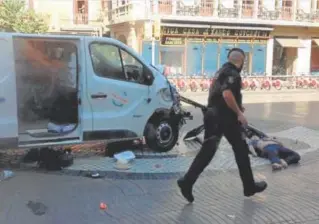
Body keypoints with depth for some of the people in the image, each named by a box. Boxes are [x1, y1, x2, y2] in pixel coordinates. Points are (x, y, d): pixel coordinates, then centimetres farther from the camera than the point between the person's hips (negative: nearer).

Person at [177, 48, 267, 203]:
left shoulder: (221, 71, 18)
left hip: (214, 115, 8)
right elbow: (227, 94, -28)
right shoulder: (233, 73, -13)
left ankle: (187, 182, -5)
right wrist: (239, 112, -20)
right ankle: (250, 186, 20)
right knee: (241, 150, 8)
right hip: (227, 117, -8)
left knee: (207, 151, 4)